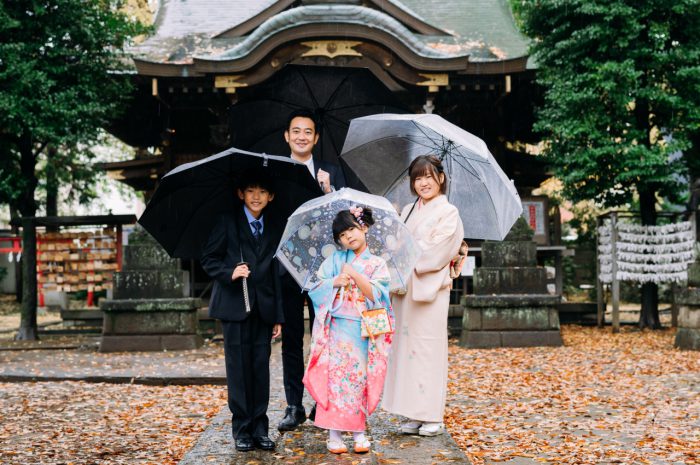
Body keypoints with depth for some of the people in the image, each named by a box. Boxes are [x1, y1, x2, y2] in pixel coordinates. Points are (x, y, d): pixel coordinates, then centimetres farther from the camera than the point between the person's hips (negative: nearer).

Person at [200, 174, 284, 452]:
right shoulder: (227, 222, 3)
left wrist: (278, 317, 9)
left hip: (263, 308, 3)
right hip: (235, 305, -3)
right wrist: (230, 272, -19)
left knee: (261, 368, 3)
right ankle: (241, 429, 8)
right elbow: (208, 259, 1)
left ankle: (260, 429, 10)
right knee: (238, 368, -1)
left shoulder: (274, 229, 14)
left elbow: (275, 274, 14)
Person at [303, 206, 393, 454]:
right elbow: (315, 289, 5)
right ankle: (334, 433, -2)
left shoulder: (377, 264, 6)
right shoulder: (334, 259, 9)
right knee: (335, 376, -6)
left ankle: (358, 431, 10)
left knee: (359, 377, 1)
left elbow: (376, 296, -8)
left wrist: (354, 274, -14)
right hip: (336, 329, 0)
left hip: (362, 331, 0)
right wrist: (334, 283, -12)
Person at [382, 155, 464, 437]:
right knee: (406, 347, 5)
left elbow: (434, 253, -12)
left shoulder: (448, 213, -2)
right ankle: (413, 414, 11)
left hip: (430, 289, -6)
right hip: (405, 287, 6)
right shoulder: (408, 211, 17)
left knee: (428, 348, -5)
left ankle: (432, 417, 1)